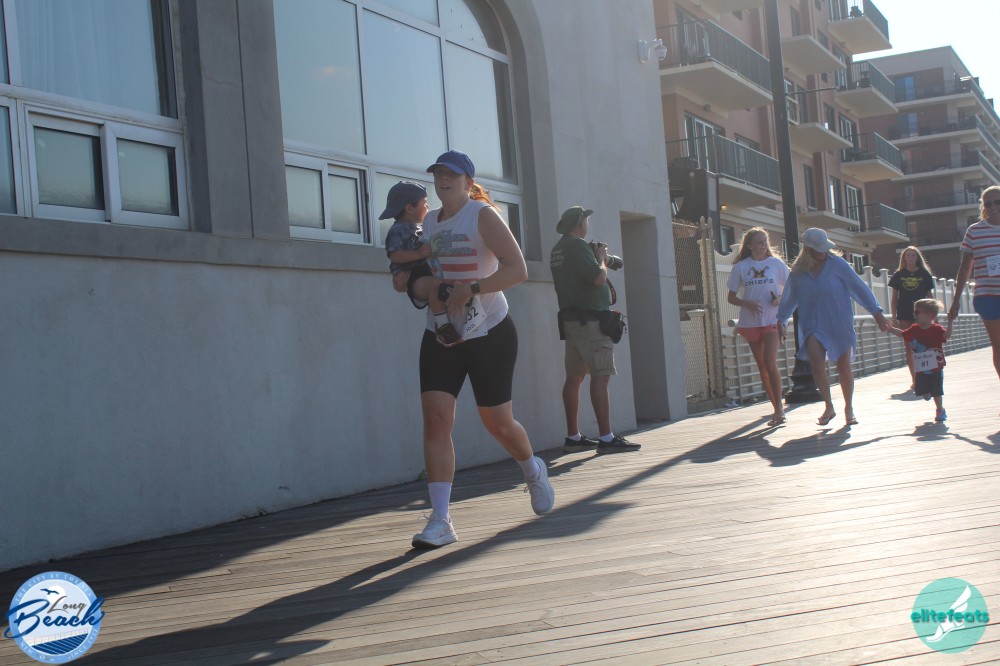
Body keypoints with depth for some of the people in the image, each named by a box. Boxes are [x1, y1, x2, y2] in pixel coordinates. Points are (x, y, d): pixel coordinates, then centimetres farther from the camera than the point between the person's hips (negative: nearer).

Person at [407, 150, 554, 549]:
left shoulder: (483, 216, -10)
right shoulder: (428, 222, 8)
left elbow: (517, 270, -20)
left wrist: (471, 289, -30)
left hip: (490, 335, -4)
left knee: (497, 423, 6)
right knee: (436, 417, -12)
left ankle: (533, 470, 40)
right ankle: (440, 521, -12)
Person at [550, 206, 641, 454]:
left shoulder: (557, 249, 16)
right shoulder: (577, 245, -12)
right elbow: (598, 278, -18)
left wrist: (597, 259, 13)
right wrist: (602, 259, 1)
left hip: (570, 319, 10)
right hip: (590, 319, -10)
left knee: (574, 376, 10)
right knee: (600, 376, -11)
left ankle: (573, 437, 13)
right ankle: (606, 438, -14)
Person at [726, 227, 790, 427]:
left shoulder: (776, 264, 3)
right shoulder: (740, 267, 5)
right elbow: (731, 297, 7)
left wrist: (781, 299, -11)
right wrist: (747, 303, -12)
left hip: (772, 319, -2)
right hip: (750, 321, 2)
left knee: (769, 362, -17)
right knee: (761, 366, 6)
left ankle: (779, 407, -10)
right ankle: (777, 408, 16)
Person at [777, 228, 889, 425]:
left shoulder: (837, 264, -6)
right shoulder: (798, 272, 0)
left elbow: (859, 287, -3)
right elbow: (789, 298, 15)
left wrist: (876, 312, -3)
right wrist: (781, 321, 19)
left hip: (840, 324, -1)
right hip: (813, 325, 1)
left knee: (844, 366, 5)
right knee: (817, 363, -19)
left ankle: (849, 409, 25)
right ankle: (829, 407, -3)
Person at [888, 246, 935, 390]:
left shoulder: (924, 274, 5)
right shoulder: (899, 275, 7)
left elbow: (929, 295, 9)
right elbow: (894, 297, 8)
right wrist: (894, 317, 2)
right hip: (904, 315, 1)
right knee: (909, 347, 3)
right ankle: (914, 379, 8)